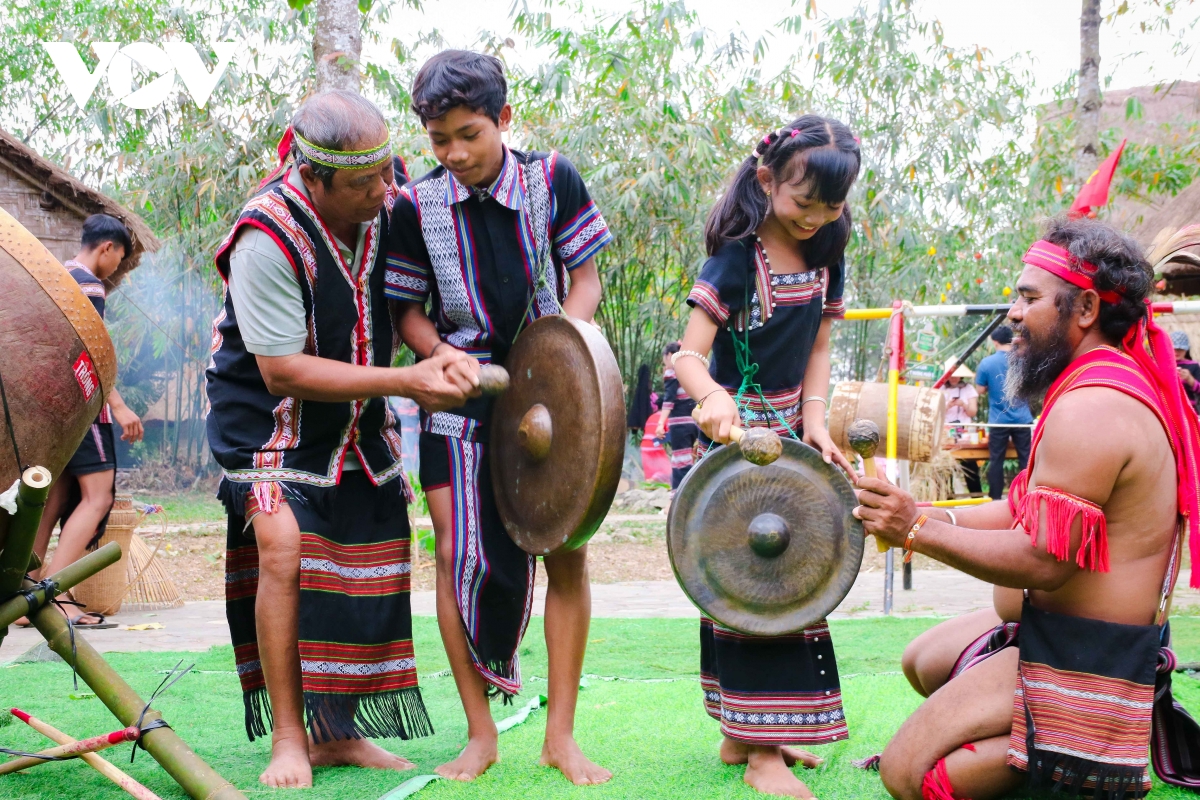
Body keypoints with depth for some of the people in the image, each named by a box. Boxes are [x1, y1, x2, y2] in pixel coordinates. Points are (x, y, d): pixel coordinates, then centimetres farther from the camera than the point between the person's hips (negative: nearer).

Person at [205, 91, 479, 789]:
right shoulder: (268, 238, -29)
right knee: (285, 549, -19)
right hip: (271, 415, -6)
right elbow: (282, 370, -27)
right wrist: (406, 380, -30)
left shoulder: (391, 200, -12)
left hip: (361, 417, 6)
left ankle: (339, 732, 16)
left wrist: (445, 353, -12)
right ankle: (288, 739, -7)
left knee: (373, 558, 4)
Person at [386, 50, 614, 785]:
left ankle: (561, 734, 9)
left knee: (567, 550, -3)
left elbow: (585, 283, 1)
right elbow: (408, 311, 3)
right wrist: (440, 353, -17)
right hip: (460, 399, 0)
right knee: (458, 554, -3)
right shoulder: (417, 206, -6)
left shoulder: (553, 180, -6)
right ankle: (481, 733, 10)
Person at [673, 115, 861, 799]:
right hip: (738, 437, -7)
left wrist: (815, 419, -9)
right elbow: (690, 355, -24)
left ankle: (746, 735, 25)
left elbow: (819, 350, 6)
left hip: (790, 435, 7)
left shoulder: (826, 261, 2)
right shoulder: (737, 258, -18)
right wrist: (714, 400, -44)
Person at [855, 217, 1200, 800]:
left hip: (1080, 660, -11)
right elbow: (1039, 511, 12)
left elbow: (1043, 559, -27)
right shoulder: (1118, 385, 13)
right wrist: (933, 518, 0)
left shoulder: (1091, 408, -23)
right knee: (922, 660, 27)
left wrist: (919, 531, -21)